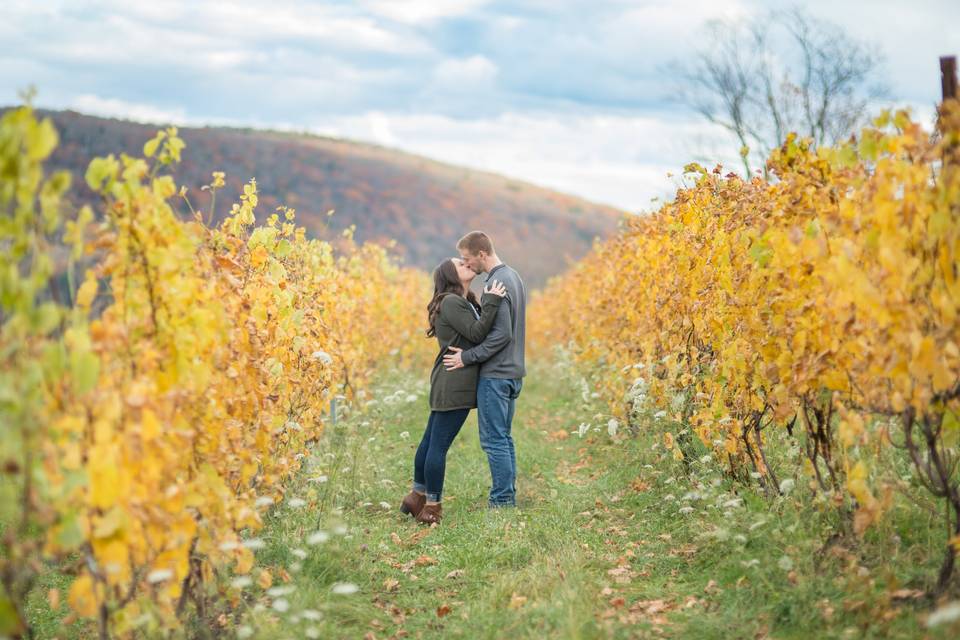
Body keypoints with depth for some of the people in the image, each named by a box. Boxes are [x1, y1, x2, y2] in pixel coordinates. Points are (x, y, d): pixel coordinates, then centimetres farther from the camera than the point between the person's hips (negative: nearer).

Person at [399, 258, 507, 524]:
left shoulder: (467, 302, 19)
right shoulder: (450, 302, -12)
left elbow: (478, 331, 14)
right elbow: (476, 334, -18)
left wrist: (488, 302, 6)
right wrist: (491, 302, -18)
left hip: (448, 383, 10)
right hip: (454, 384, -10)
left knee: (430, 440, 16)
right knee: (439, 445, -4)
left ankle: (416, 496, 25)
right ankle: (431, 506, 1)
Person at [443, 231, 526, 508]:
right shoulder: (514, 277, 13)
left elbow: (502, 334, -23)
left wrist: (467, 357, -17)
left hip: (495, 373, -10)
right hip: (512, 371, 10)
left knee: (493, 440, -4)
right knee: (504, 437, 15)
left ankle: (501, 501, 0)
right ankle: (508, 498, 20)